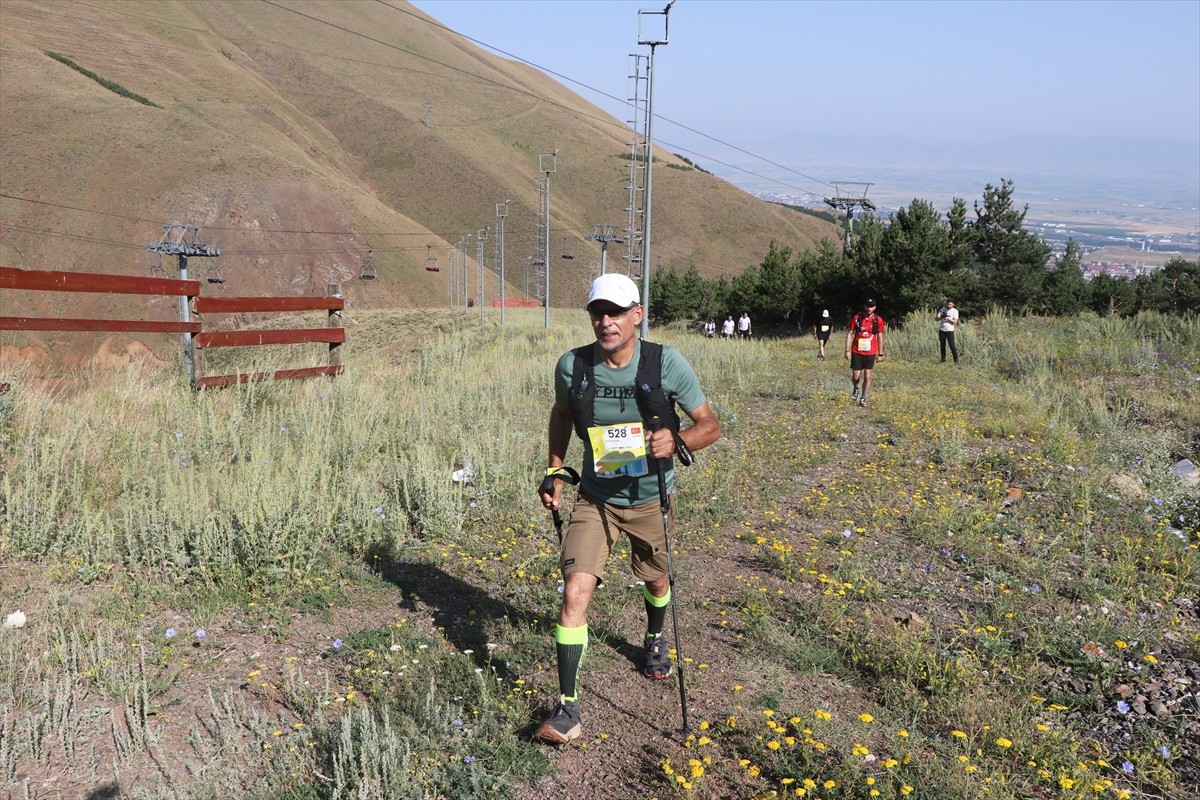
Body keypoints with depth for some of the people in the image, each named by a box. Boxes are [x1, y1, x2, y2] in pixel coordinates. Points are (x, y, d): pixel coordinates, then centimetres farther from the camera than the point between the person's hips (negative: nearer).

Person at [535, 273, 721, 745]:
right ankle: (567, 708, -6)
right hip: (595, 499, 0)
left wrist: (677, 440, -32)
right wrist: (554, 472, 2)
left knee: (656, 582, 23)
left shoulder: (666, 363, -19)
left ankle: (654, 641, 58)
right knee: (575, 591, -16)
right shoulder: (572, 366, -14)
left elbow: (710, 425, -12)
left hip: (650, 499, 0)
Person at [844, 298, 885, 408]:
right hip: (857, 352, 0)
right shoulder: (856, 318, -4)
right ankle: (856, 389, 33)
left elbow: (880, 337, 5)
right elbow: (850, 334, 0)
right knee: (856, 376, 0)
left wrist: (880, 353, 5)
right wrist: (847, 350, -5)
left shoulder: (878, 320, -2)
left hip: (870, 353, 0)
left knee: (867, 376, 0)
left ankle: (863, 399, 14)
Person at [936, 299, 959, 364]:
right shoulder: (942, 309, 4)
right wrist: (942, 318, -24)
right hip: (941, 330, 3)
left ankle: (956, 360, -3)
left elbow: (955, 322, -8)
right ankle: (943, 359, 17)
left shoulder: (955, 311, -1)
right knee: (942, 345, 8)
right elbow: (937, 318, -3)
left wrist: (948, 319, -23)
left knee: (952, 346, -8)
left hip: (950, 330, -3)